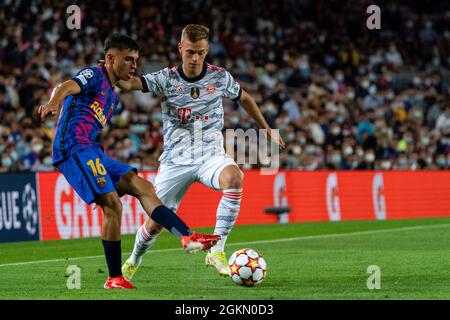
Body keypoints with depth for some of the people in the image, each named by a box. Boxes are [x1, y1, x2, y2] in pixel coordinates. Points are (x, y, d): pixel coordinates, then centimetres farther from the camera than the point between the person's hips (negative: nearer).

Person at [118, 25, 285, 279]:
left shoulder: (219, 77, -1)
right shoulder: (167, 79, -6)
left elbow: (244, 98, 18)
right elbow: (130, 83, -20)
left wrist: (268, 130, 24)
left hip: (211, 155, 0)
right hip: (176, 160, 0)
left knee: (233, 177, -36)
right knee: (155, 223, 1)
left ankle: (217, 251, -28)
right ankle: (133, 262, 35)